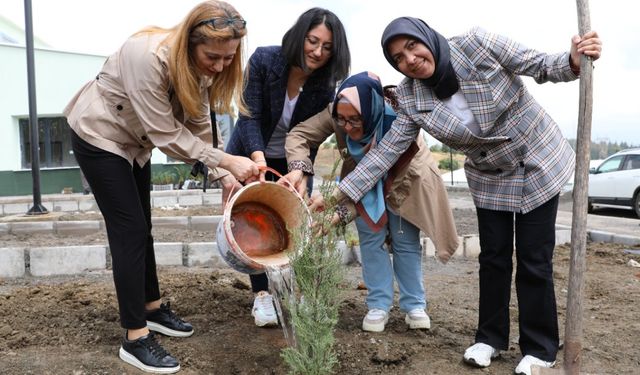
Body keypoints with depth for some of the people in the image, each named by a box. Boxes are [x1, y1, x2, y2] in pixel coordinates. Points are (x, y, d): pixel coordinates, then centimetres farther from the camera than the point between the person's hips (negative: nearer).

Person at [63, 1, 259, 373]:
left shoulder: (199, 66, -11)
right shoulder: (147, 56, -36)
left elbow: (199, 128, -9)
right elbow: (166, 133, -33)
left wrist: (226, 177, -17)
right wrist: (226, 161, -33)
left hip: (135, 141, 7)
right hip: (99, 136, -7)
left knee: (141, 227, 14)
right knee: (129, 231, -9)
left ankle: (152, 307, 30)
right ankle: (135, 339, 0)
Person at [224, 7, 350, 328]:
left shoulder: (325, 85, -18)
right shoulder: (263, 60, -23)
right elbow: (249, 115, -25)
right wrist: (258, 157, -41)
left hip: (291, 161, 2)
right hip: (251, 155, -1)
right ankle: (262, 295, 6)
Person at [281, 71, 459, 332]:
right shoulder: (336, 114, -34)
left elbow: (386, 183, -40)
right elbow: (299, 134, -30)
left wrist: (341, 212, -49)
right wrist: (299, 168, -51)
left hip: (404, 179, -2)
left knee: (405, 240, -1)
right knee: (371, 237, -4)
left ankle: (414, 305, 13)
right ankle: (379, 305, 6)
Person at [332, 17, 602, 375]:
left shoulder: (475, 43, -21)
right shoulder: (412, 99, -12)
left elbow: (539, 65, -14)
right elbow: (388, 150, -13)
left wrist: (574, 61, -35)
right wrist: (341, 192, -18)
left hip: (538, 164, -3)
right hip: (490, 180, 3)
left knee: (534, 261, 1)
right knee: (494, 258, 8)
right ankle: (491, 338, 28)